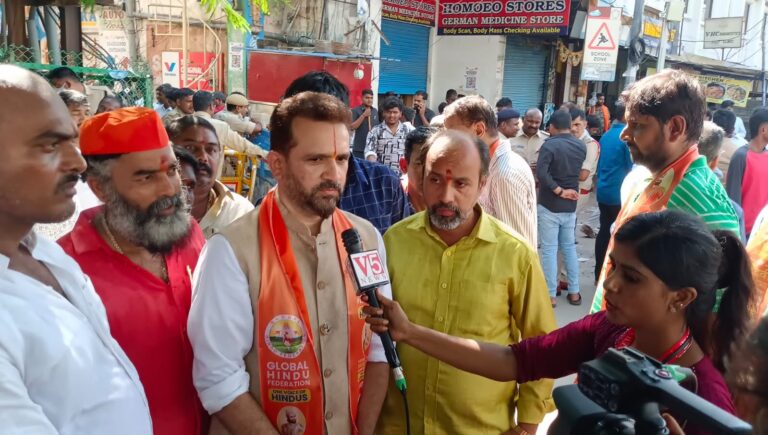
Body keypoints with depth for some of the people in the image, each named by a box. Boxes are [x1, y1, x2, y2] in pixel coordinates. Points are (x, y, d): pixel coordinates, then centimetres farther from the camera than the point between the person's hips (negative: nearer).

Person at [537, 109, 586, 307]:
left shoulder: (550, 145, -14)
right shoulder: (581, 146, 6)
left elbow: (541, 173, -25)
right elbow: (577, 171, 12)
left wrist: (559, 191, -19)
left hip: (549, 205, -6)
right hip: (570, 205, 6)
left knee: (549, 249, 2)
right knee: (569, 247, 17)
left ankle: (551, 295, 7)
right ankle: (574, 292, 21)